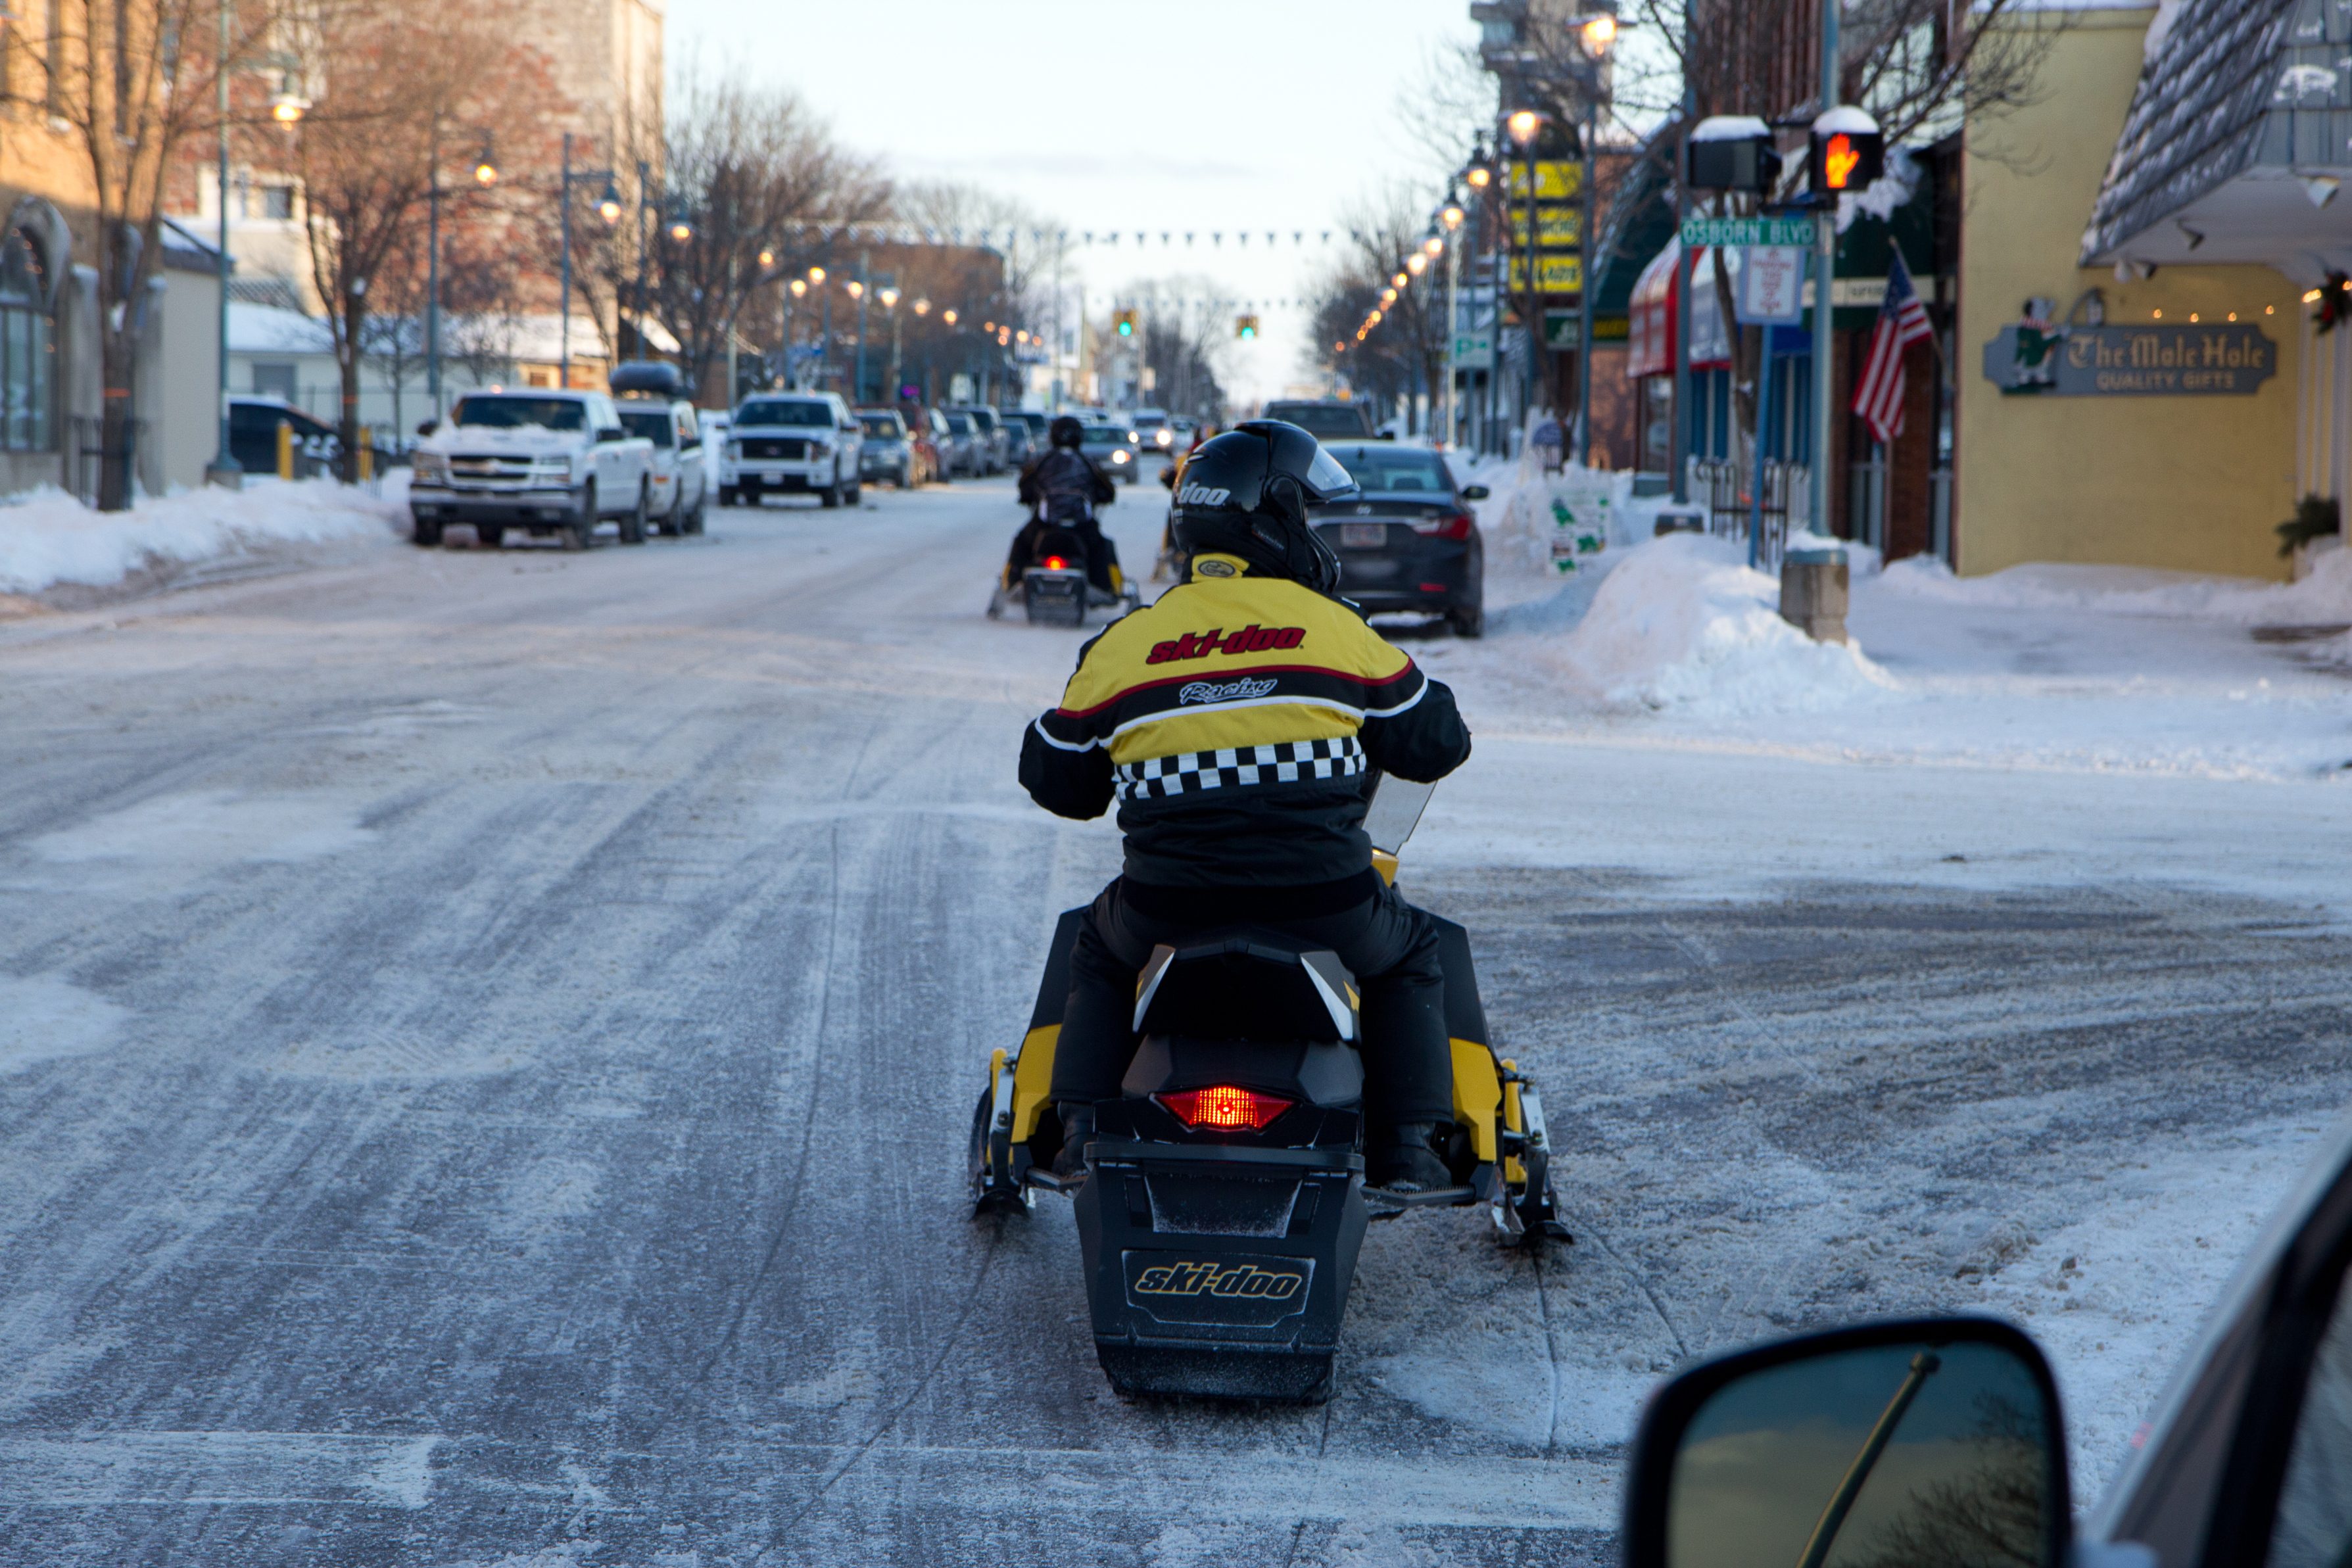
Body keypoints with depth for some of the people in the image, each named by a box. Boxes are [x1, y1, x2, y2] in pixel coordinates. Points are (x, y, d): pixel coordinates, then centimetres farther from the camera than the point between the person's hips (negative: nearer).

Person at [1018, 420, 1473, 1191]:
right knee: (1412, 953, 29)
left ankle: (1082, 1129, 23)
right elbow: (1433, 745, 9)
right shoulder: (1338, 629, -2)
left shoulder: (1122, 644, 2)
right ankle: (1406, 1147, 17)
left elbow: (1054, 780, 12)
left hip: (1168, 906, 2)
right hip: (1321, 901, -1)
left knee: (1097, 952, 34)